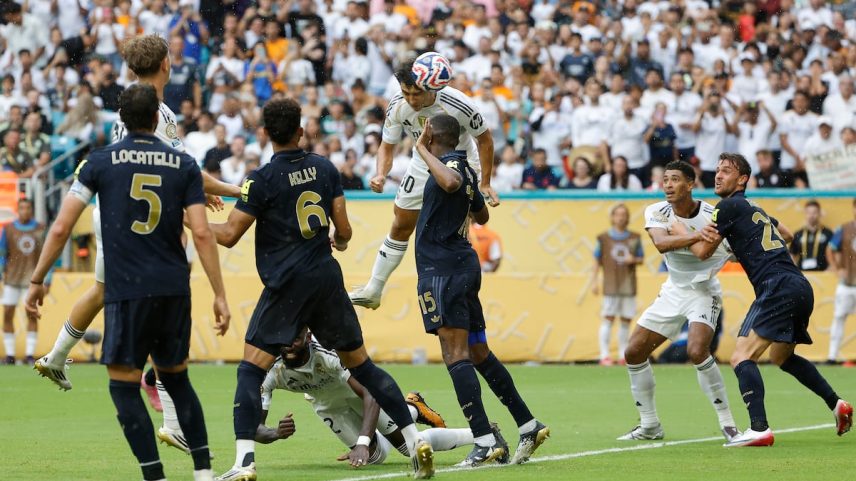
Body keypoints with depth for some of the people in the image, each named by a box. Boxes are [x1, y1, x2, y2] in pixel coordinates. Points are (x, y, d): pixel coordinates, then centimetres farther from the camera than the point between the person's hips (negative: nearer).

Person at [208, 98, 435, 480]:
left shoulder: (262, 179, -8)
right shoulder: (325, 168, 6)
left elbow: (229, 235, -7)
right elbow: (343, 229, 7)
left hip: (287, 284, -5)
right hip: (327, 276, 5)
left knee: (251, 367, -3)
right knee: (361, 364, 14)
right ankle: (415, 442, 11)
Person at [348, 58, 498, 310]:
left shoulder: (458, 105, -32)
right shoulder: (398, 106, -22)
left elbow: (484, 139, -15)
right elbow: (387, 146, -9)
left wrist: (485, 183, -13)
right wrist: (381, 175, -30)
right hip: (423, 165, 4)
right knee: (401, 226, 11)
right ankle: (373, 291, 22)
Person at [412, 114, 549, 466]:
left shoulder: (451, 164, -11)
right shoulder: (464, 169, 17)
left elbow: (451, 183, -38)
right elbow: (482, 216, 31)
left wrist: (422, 151, -24)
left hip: (443, 269, -10)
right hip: (465, 265, 10)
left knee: (456, 354, -12)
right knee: (479, 354, 15)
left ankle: (485, 440, -19)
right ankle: (528, 425, 16)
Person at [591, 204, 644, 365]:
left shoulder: (634, 238, 8)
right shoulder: (604, 238, 3)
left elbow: (641, 259, 13)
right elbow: (597, 261, 6)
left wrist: (633, 260, -9)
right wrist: (594, 281, -1)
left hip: (629, 284, 3)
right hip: (611, 285, -3)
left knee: (626, 320, 5)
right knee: (608, 318, -9)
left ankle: (623, 355, 13)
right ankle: (604, 355, -9)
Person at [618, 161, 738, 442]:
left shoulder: (712, 216, -19)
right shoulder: (656, 213, -9)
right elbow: (661, 243, -31)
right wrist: (697, 236, -45)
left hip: (704, 292, -6)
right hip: (673, 291, 6)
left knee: (697, 351, -29)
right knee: (634, 353, 3)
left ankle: (727, 423, -18)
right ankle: (649, 426, 17)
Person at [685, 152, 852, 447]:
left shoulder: (729, 207, -2)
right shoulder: (754, 209, 25)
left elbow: (702, 252, 2)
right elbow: (786, 235, 43)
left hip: (778, 287, -9)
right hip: (800, 287, 9)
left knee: (741, 357, -15)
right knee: (782, 356, 29)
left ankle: (759, 429, -29)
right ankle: (836, 404, 24)